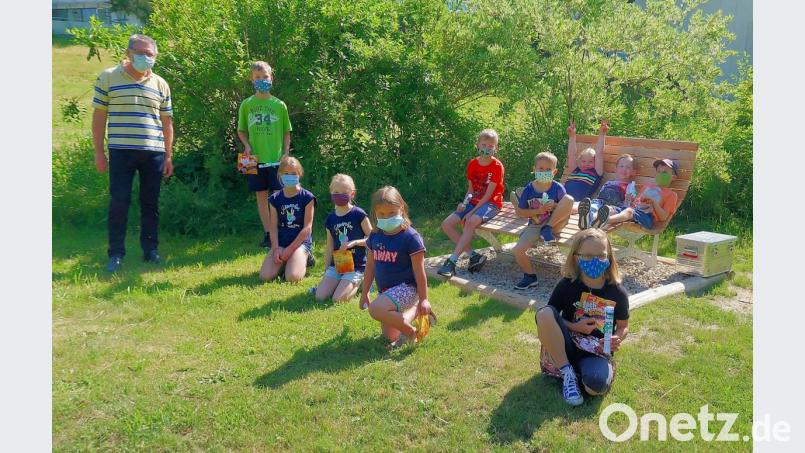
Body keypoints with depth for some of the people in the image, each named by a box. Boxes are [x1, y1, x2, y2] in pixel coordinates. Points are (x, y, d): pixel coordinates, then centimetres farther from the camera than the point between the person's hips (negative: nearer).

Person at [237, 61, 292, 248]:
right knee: (261, 196, 7)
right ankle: (268, 234, 16)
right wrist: (247, 145, -6)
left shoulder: (279, 105, 3)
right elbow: (241, 131, 12)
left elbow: (286, 132, 8)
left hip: (276, 158, -1)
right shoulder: (247, 104, 4)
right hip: (256, 159, 1)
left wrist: (286, 153, -2)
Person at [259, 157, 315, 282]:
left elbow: (307, 227, -8)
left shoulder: (307, 197, -5)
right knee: (265, 276, -17)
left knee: (293, 278, -25)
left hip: (300, 241, -3)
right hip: (280, 242, 3)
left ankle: (303, 259, 8)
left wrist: (290, 249, -11)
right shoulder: (275, 199, 6)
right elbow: (273, 226, 3)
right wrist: (276, 249, -12)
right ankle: (284, 262, 13)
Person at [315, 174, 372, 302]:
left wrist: (354, 242, -19)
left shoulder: (359, 215, -7)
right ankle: (343, 283, 16)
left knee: (338, 299, -18)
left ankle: (358, 283, 10)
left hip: (356, 265, -5)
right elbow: (329, 246, 13)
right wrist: (327, 271, 11)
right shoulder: (330, 219, 8)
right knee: (320, 296, -11)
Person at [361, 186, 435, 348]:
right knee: (390, 336, 14)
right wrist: (364, 293, 15)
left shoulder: (410, 237, -16)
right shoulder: (375, 236, 2)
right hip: (385, 290, 7)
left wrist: (423, 299, -10)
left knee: (376, 309, -32)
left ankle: (411, 332, -10)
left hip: (406, 287, -7)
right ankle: (413, 309, 35)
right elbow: (370, 267, 11)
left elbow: (419, 271, -13)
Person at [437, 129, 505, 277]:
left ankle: (452, 261, -36)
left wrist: (472, 212, -20)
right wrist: (464, 203, -11)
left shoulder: (497, 166, -10)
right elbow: (470, 189, 10)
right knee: (446, 224, -12)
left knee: (471, 221, -37)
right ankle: (474, 256, -11)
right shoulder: (472, 164, 7)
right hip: (474, 202, 7)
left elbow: (488, 194, -15)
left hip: (491, 203, -7)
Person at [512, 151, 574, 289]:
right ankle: (530, 276, 6)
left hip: (554, 225, -1)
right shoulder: (528, 189, -4)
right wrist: (537, 211, -16)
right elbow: (519, 211, -1)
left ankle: (548, 229, -14)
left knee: (569, 199, -25)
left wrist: (555, 206, -22)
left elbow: (567, 206, 0)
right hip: (535, 226, 1)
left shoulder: (558, 188, -7)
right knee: (517, 250, -21)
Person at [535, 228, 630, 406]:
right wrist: (574, 327, -19)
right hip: (567, 347, 1)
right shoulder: (567, 286, -8)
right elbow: (547, 319, -3)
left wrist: (618, 338, -16)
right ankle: (568, 374, -17)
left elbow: (623, 326, 8)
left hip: (597, 352, -1)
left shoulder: (617, 292, -5)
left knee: (596, 386, -35)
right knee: (544, 313, -29)